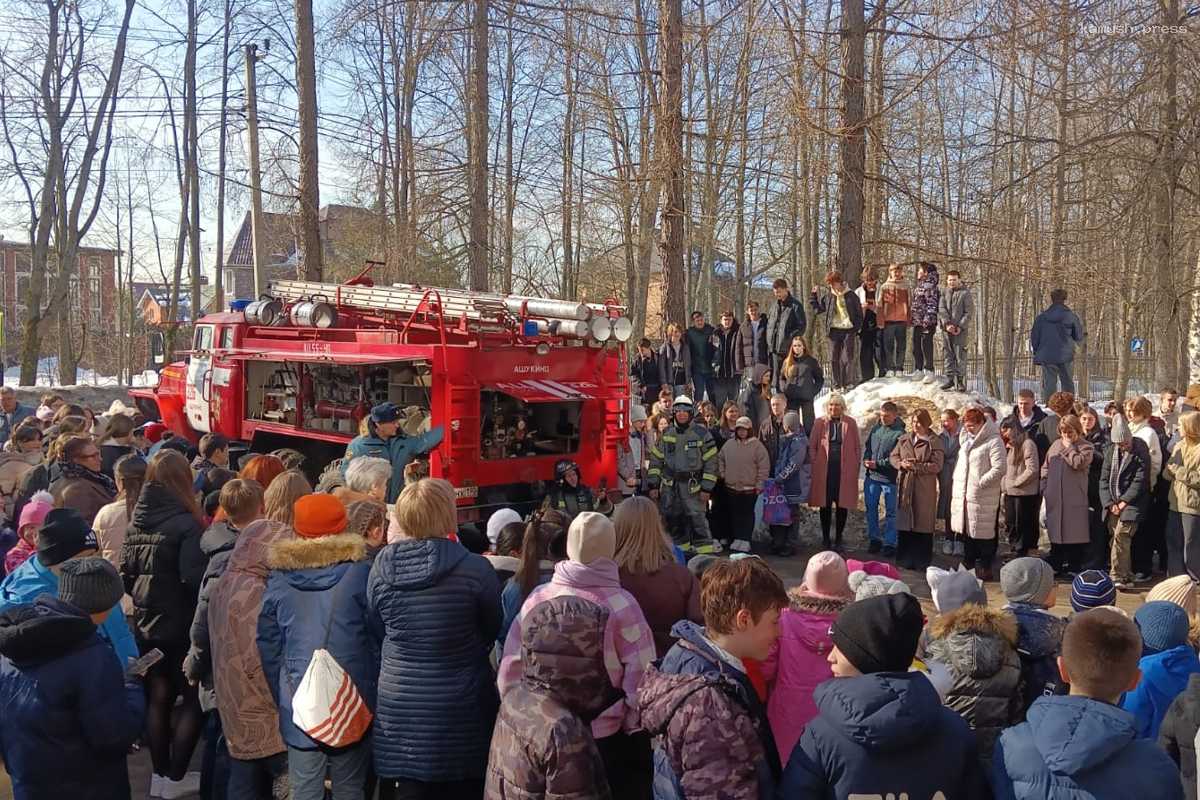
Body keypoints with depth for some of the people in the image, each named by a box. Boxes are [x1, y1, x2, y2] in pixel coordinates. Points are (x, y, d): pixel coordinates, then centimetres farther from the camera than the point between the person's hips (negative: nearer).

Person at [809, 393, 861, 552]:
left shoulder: (850, 423, 5)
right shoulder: (820, 423, 5)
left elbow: (857, 447, 8)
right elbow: (812, 446, 7)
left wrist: (856, 467, 3)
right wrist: (814, 465, 0)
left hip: (845, 470, 0)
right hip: (824, 470, 0)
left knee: (842, 505, 3)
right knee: (825, 505, 4)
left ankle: (838, 539, 15)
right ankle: (825, 539, 15)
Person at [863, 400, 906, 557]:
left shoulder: (900, 433, -12)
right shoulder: (876, 428, 6)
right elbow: (866, 446, 14)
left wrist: (877, 464, -17)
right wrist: (866, 459, -4)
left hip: (889, 478, -5)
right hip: (872, 476, 6)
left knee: (890, 512, 5)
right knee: (871, 508, 12)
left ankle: (889, 543, 13)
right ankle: (874, 539, 25)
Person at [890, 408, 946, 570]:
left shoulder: (934, 442, -3)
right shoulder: (904, 439, 11)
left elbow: (936, 466, -10)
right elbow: (893, 456, 13)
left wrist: (916, 466, -17)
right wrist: (901, 464, -8)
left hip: (925, 490, -4)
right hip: (904, 487, 4)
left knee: (923, 526, 1)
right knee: (904, 526, 7)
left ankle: (922, 562, 10)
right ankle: (904, 560, 18)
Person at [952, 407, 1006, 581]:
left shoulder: (994, 441, -9)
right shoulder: (967, 440, 17)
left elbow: (999, 469, -17)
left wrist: (980, 483, -19)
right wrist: (956, 487, 13)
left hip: (983, 497, -8)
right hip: (963, 495, 8)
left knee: (983, 533, -2)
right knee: (967, 531, 14)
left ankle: (984, 568, 8)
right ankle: (968, 564, 26)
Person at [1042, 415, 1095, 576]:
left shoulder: (1085, 447, 0)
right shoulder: (1056, 445, 15)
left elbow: (1078, 463, -19)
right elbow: (1046, 467, 17)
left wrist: (1069, 447, -7)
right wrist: (1044, 487, 9)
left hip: (1075, 498, -5)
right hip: (1054, 497, 5)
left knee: (1075, 531, -1)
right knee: (1055, 530, 11)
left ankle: (1074, 567, 9)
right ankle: (1056, 565, 22)